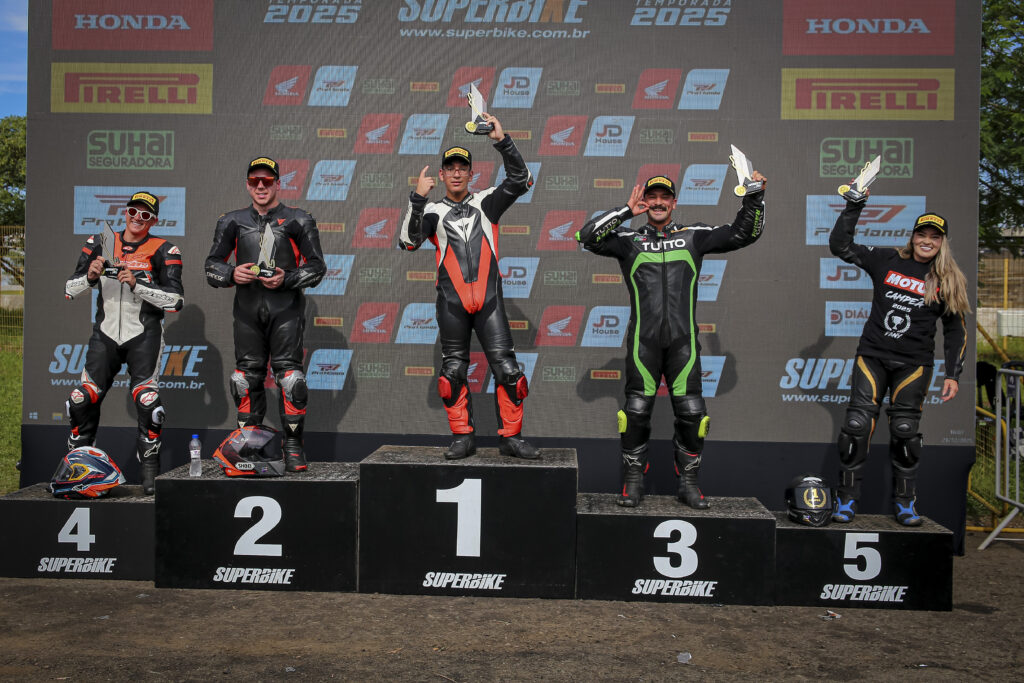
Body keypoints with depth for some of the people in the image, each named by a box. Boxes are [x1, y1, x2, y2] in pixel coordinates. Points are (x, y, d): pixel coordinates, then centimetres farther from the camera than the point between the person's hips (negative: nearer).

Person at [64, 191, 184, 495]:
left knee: (147, 401, -14)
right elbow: (69, 290, 8)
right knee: (82, 401, -1)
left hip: (144, 334, -3)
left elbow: (177, 300, -11)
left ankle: (150, 473, -1)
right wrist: (90, 277, -12)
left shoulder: (163, 250, -1)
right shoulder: (99, 243, 9)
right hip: (105, 332, 4)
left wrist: (137, 285, -20)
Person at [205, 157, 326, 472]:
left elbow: (317, 266, 5)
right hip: (247, 308, 3)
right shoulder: (232, 222, 15)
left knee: (289, 374, -8)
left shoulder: (298, 221, 7)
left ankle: (293, 447, 0)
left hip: (286, 308, -3)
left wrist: (287, 279, -12)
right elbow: (212, 264, 16)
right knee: (247, 377, 4)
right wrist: (232, 274, -5)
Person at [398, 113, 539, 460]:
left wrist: (502, 141, -7)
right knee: (454, 370, 3)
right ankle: (463, 438, 14)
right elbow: (408, 241, -3)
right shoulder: (434, 211, 11)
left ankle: (511, 437, 5)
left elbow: (521, 180, 3)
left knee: (506, 367, -5)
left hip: (489, 297, 0)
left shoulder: (486, 202, 13)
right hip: (452, 301, 0)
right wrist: (417, 199, -11)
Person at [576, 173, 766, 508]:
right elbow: (587, 237, -4)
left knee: (692, 412, -1)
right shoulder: (629, 239, 8)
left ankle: (688, 482, 15)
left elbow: (742, 235, 12)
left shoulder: (694, 236, 12)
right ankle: (633, 482, 15)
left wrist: (754, 198, -1)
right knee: (636, 411, 0)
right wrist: (627, 211, -6)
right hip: (643, 341, -1)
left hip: (682, 342, 1)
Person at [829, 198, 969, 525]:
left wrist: (953, 375, 2)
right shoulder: (887, 261, 3)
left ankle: (904, 502, 20)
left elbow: (956, 331, 8)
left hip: (913, 363, 0)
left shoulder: (949, 281, 4)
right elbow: (840, 245, 1)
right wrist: (854, 206, -4)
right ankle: (847, 498, 7)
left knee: (905, 430, 2)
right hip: (872, 356, 0)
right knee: (857, 423, -6)